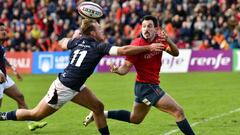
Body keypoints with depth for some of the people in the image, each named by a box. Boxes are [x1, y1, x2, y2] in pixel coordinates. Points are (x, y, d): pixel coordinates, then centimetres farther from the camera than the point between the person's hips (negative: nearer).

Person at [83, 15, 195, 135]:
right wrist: (117, 70, -43)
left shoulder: (159, 40, -1)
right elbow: (126, 68, -21)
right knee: (178, 111, -12)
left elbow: (175, 53, -10)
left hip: (152, 85, 8)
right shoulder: (137, 44, -20)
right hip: (146, 86, -8)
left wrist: (168, 41, -30)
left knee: (134, 119, 25)